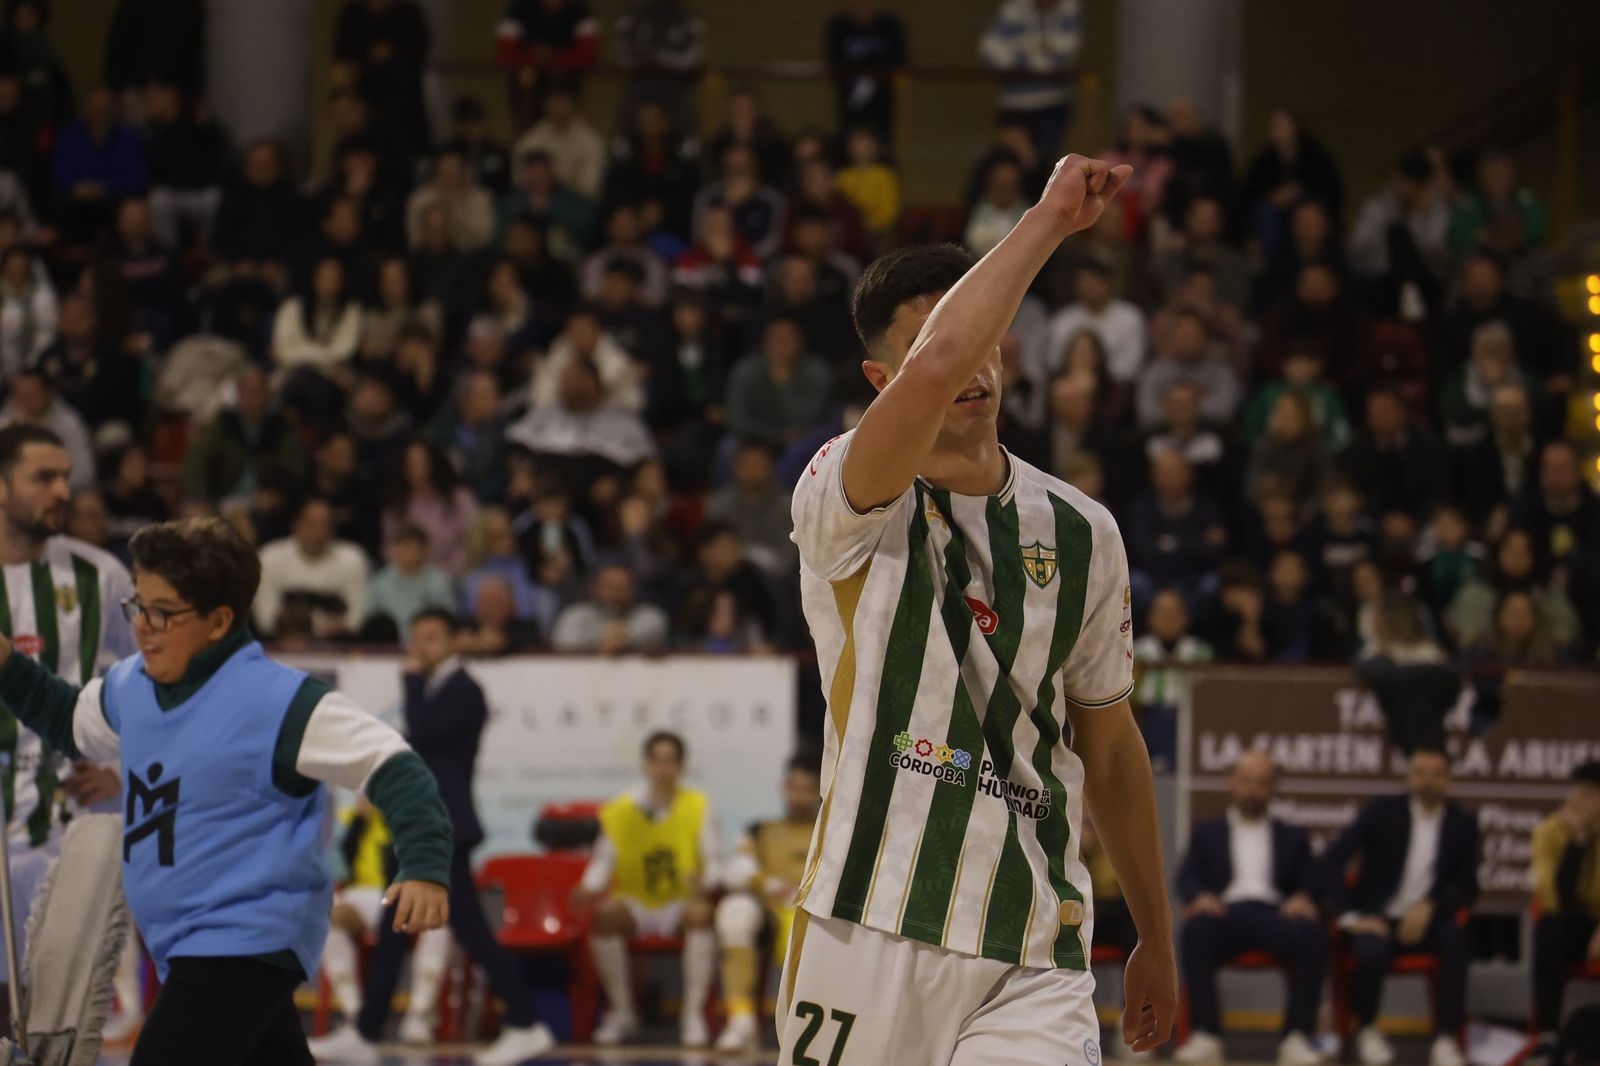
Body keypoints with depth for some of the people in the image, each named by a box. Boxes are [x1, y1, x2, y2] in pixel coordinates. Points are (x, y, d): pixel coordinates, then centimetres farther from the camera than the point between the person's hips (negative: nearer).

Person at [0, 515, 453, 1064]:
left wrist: (425, 868, -32)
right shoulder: (131, 686, 6)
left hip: (246, 946, -9)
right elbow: (71, 724, 28)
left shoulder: (277, 701, -19)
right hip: (184, 948, 9)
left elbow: (392, 768, -19)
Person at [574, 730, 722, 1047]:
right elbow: (603, 861, 1)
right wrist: (589, 888, -21)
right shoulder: (620, 811, 0)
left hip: (679, 905, -1)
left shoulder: (698, 807, -1)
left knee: (701, 913, -35)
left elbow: (713, 861, -5)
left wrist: (703, 881, -29)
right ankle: (622, 1013, -16)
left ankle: (694, 1015, -27)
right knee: (604, 915, -32)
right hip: (635, 906, 1)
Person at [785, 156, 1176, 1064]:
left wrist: (1157, 939, 26)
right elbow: (939, 368, -27)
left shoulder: (1081, 534, 11)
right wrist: (1047, 221, -20)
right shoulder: (846, 504, -5)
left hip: (1034, 963, 3)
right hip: (872, 940, -3)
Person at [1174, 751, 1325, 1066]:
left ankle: (1297, 1037, -34)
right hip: (1226, 912, -1)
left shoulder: (1293, 838, 29)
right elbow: (1187, 878, 11)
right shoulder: (1207, 834, 27)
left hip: (1274, 913, 1)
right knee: (1197, 929, -37)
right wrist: (1200, 896, -13)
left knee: (1311, 933, -35)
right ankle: (1205, 1036, -38)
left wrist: (1303, 898, -9)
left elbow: (1309, 883, 16)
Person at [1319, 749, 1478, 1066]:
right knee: (1372, 952, -36)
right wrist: (1350, 917, -15)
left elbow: (1467, 887, 4)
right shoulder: (1382, 811, -1)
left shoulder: (1462, 824, 4)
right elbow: (1332, 860, -6)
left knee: (1456, 937, -33)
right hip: (1378, 918, -2)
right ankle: (1367, 1030, -5)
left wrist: (1429, 907, -16)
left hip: (1424, 920, 2)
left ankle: (1446, 1040, -31)